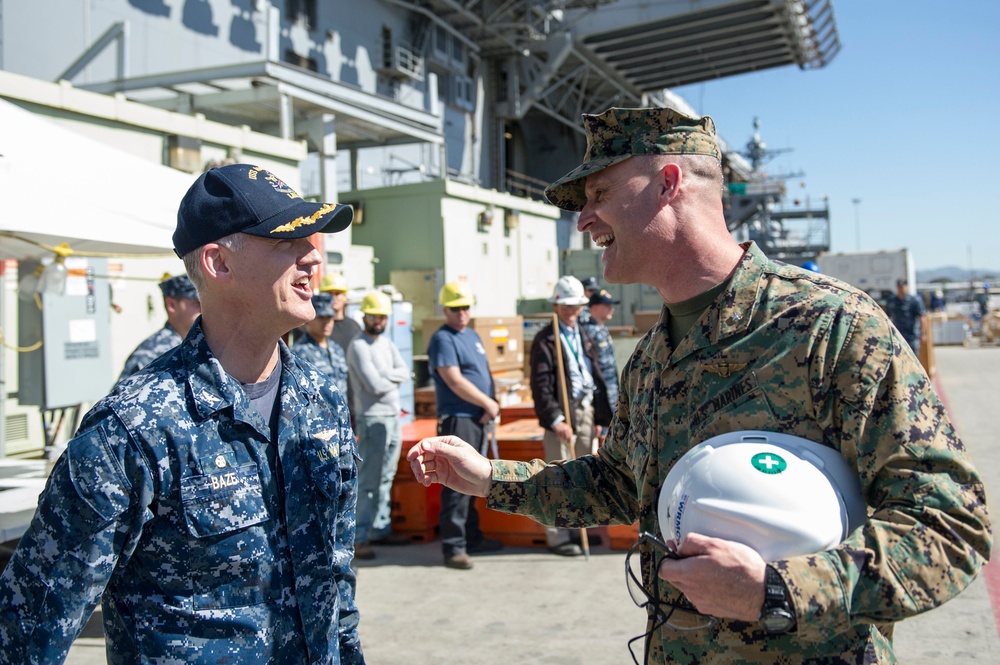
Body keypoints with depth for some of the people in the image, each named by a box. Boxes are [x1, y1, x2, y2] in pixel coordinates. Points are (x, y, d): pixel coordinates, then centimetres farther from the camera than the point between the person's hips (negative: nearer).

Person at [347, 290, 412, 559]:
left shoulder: (386, 343, 15)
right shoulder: (359, 346, -11)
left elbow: (405, 373, 4)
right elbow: (375, 385, -19)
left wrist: (385, 375, -13)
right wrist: (395, 380, -1)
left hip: (394, 417, 8)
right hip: (373, 419, -8)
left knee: (386, 478, 13)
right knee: (369, 480, -9)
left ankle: (380, 529, 22)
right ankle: (359, 537, -6)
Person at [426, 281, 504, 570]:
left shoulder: (472, 335, 17)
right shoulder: (442, 339, -10)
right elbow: (455, 382, -19)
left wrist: (490, 408, 2)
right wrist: (488, 403, -11)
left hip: (478, 419, 9)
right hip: (456, 420, -9)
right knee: (457, 484, -8)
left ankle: (472, 537, 26)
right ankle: (453, 547, -3)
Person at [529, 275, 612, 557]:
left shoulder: (585, 337, 16)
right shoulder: (545, 340, -5)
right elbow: (540, 385, -12)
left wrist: (600, 417, 13)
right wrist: (555, 419, -20)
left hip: (587, 411, 7)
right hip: (562, 413, -7)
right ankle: (557, 536, 2)